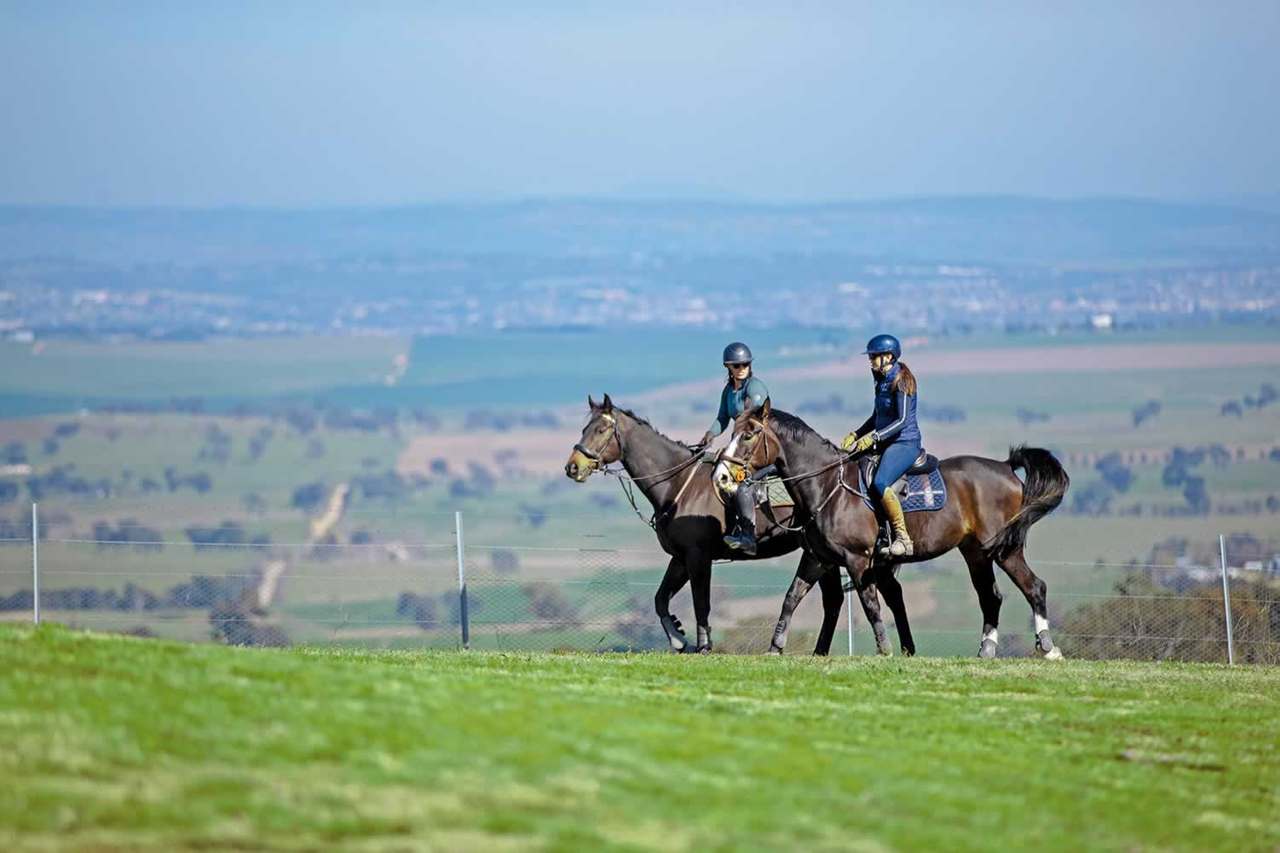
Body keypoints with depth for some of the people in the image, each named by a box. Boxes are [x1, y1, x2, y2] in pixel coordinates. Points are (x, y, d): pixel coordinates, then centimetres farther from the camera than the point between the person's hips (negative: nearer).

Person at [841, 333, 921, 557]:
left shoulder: (901, 381, -13)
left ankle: (903, 538, -26)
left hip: (905, 443, -10)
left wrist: (873, 437, -25)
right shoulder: (881, 381, 14)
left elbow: (903, 420, -20)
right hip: (885, 444, 10)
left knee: (880, 483, -31)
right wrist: (855, 435, 11)